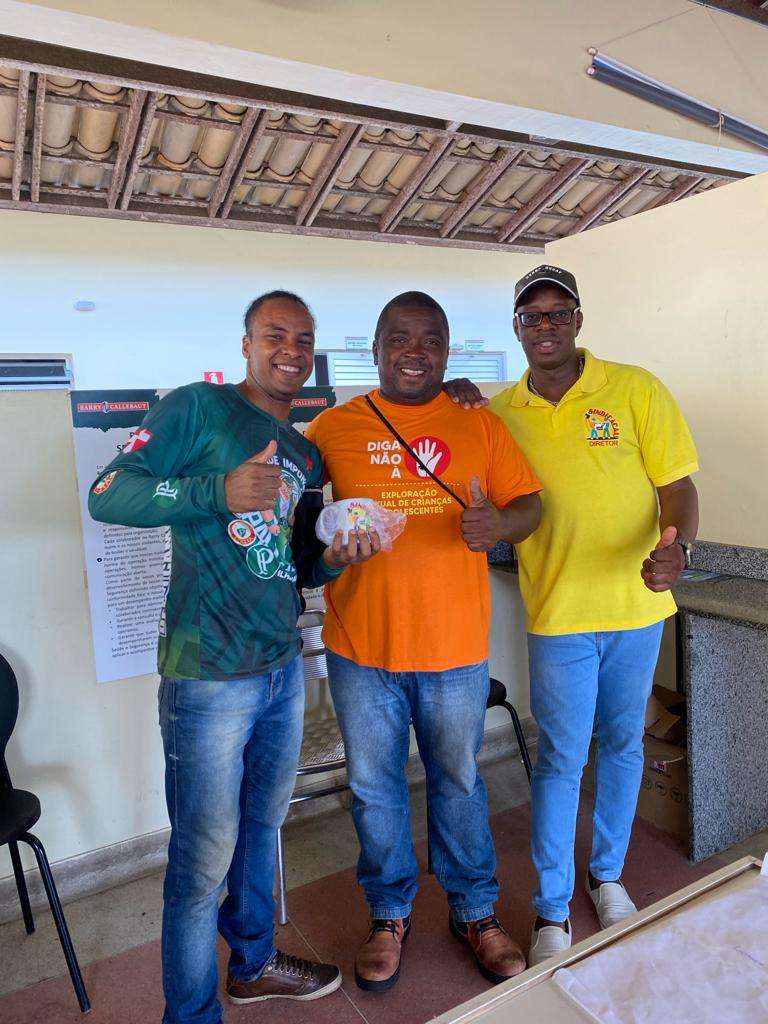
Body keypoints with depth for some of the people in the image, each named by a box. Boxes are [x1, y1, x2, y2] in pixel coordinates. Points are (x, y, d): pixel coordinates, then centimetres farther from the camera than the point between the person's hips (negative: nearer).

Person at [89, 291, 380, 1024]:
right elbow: (107, 495, -14)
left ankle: (254, 962, 44)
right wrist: (219, 491, -27)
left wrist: (333, 560, -3)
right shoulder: (196, 408, -5)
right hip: (208, 675, -7)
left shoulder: (306, 454, 15)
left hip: (284, 666, 7)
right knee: (205, 857, 5)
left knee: (263, 825, 22)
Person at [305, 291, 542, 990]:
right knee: (374, 789, 15)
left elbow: (529, 504, 2)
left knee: (459, 783, 16)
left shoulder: (479, 425, 3)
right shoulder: (332, 428, 1)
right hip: (360, 645, 0)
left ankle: (475, 912, 40)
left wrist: (499, 524, -20)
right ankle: (390, 915, 40)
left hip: (455, 645, 0)